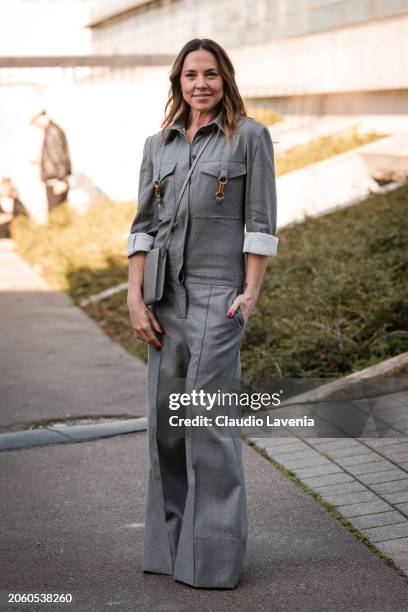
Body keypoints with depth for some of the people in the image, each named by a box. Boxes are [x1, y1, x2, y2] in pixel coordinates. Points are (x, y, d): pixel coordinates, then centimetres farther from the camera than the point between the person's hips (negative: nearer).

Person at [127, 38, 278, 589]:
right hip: (167, 294, 5)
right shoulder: (158, 145, 12)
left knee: (207, 415, -8)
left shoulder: (250, 136, 0)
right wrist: (135, 298, 0)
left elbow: (261, 221, -3)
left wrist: (252, 292, -11)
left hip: (219, 291, -5)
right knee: (165, 416, 6)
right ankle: (170, 542, 19)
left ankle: (215, 554, 3)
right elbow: (144, 226, 8)